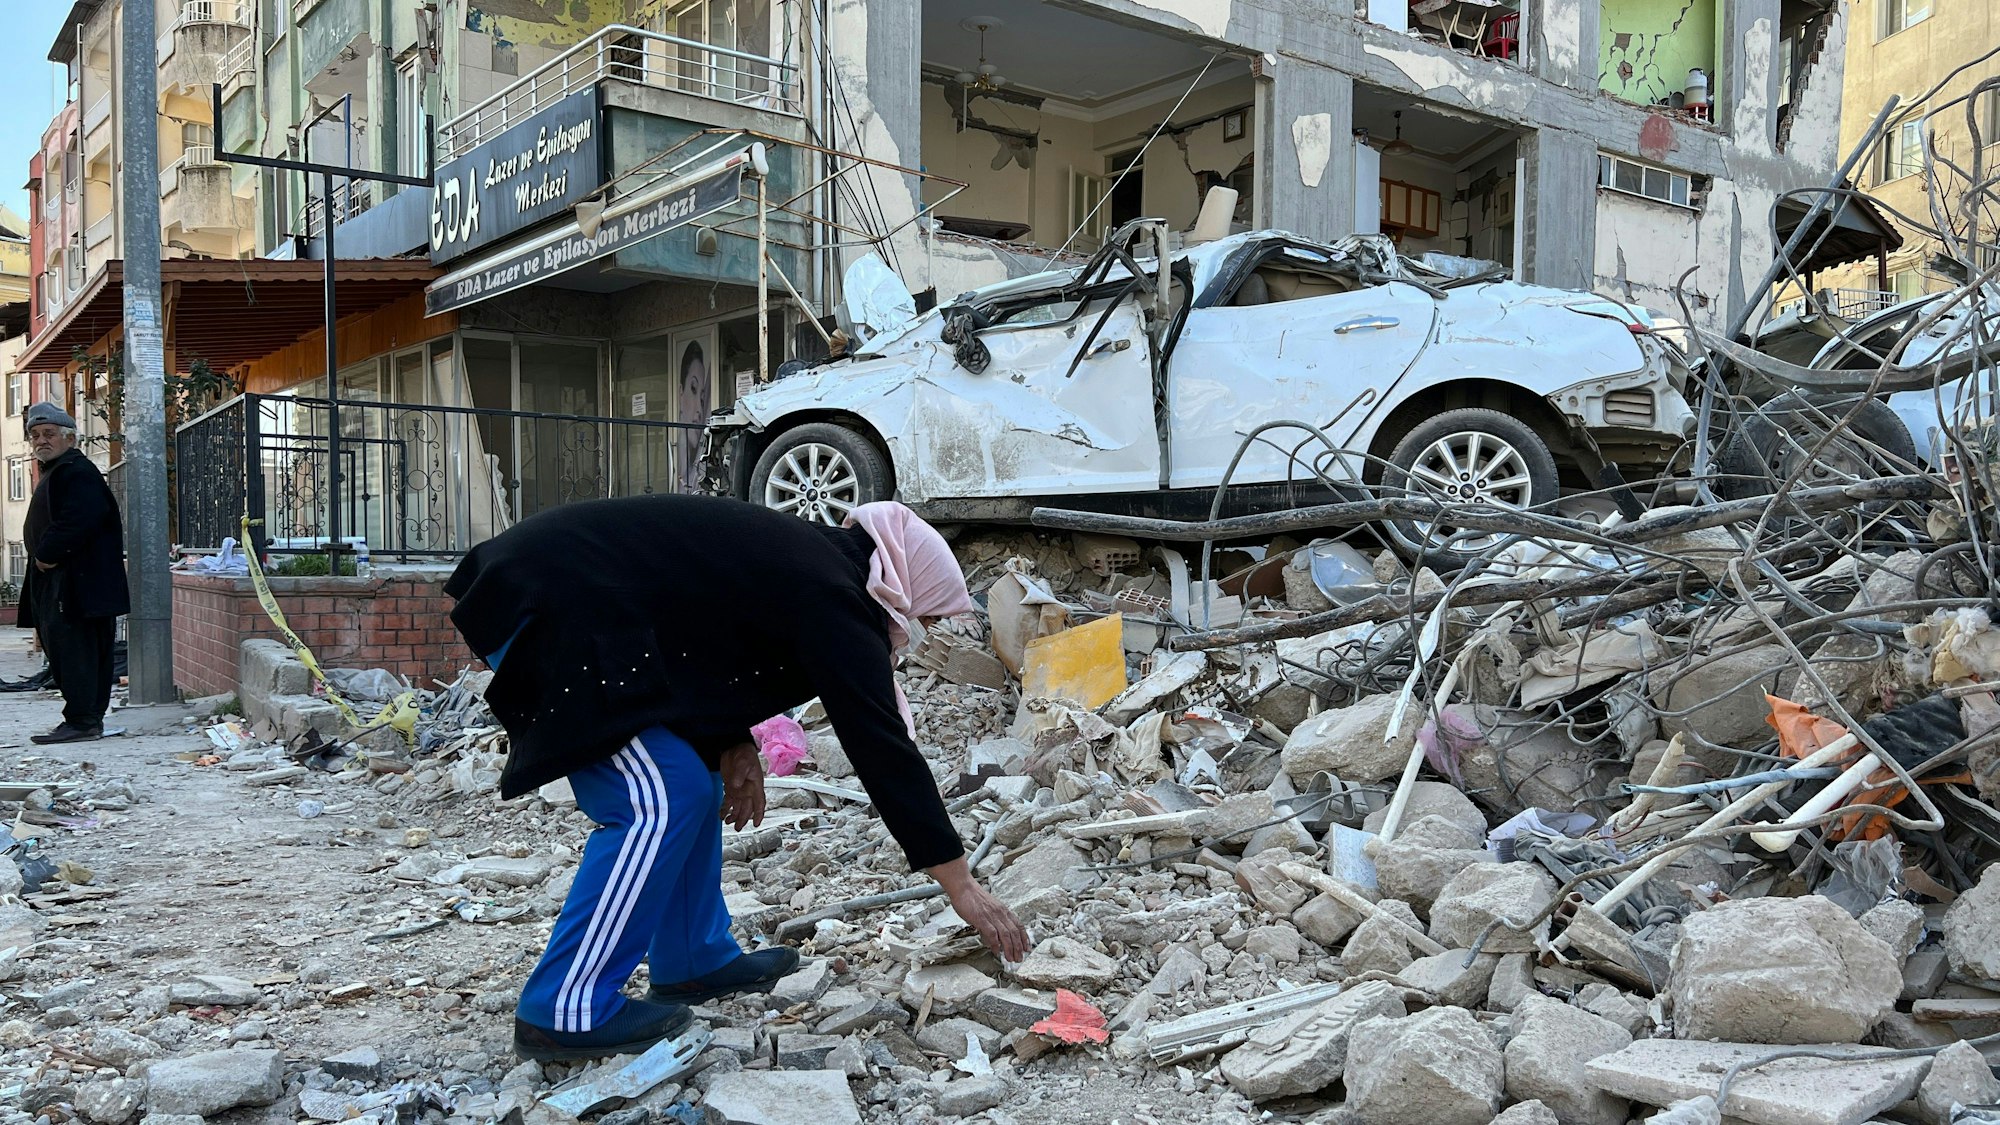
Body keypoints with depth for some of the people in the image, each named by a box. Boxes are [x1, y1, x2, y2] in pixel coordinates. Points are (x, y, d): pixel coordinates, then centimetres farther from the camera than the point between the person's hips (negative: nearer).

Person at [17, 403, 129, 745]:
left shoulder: (77, 472, -11)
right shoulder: (55, 473, 23)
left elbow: (78, 523, -24)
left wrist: (47, 556, -16)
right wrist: (44, 558, 14)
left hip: (74, 584, -11)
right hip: (56, 579, 11)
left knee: (71, 649, -11)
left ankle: (81, 720, -9)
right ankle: (89, 719, 15)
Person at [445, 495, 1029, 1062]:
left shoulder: (800, 557, 12)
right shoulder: (834, 599, -16)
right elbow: (881, 744, -16)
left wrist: (734, 743, 3)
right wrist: (962, 886, -11)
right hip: (553, 611, -10)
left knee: (693, 782, 13)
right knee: (658, 800, -10)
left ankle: (693, 962, 22)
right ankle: (567, 1012, -3)